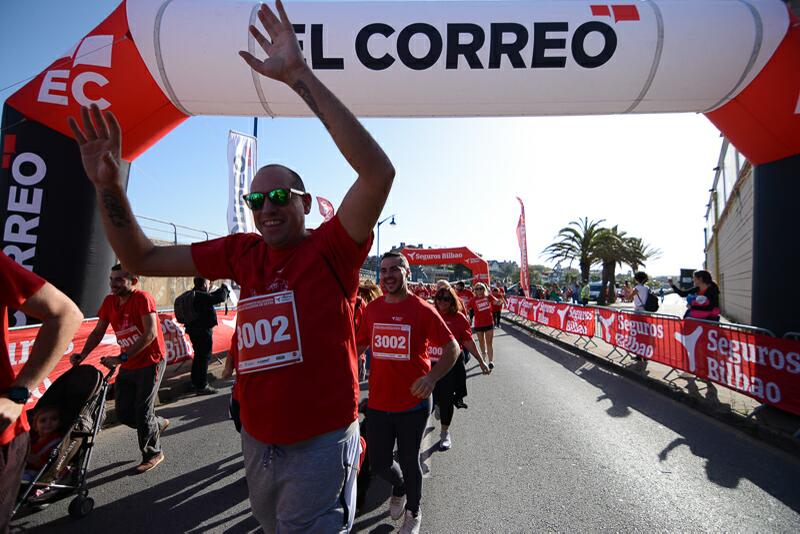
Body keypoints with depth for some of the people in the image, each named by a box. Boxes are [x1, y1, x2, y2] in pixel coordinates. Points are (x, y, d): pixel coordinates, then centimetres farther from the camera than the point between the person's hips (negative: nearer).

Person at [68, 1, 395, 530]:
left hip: (319, 443, -6)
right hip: (257, 441, 6)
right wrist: (108, 185, -6)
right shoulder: (243, 252, 1)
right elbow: (142, 257, 8)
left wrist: (300, 76, -31)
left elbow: (378, 171, -30)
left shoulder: (331, 247, -14)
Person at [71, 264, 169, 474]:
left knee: (142, 412, 0)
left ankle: (153, 453, 21)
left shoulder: (143, 298, -18)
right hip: (127, 366, 7)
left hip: (150, 362, -7)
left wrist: (121, 358, -28)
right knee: (123, 413, 9)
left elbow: (151, 334, -26)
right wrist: (82, 355, -6)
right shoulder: (109, 301, 2)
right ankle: (158, 424, 37)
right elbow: (98, 332, 9)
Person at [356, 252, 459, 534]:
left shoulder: (422, 310, -11)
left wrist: (432, 378, -24)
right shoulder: (372, 308, 1)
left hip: (413, 403, -3)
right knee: (378, 463, 13)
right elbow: (360, 345, 15)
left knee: (409, 461, 13)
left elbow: (452, 348, -9)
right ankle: (399, 487, 50)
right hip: (378, 402, 3)